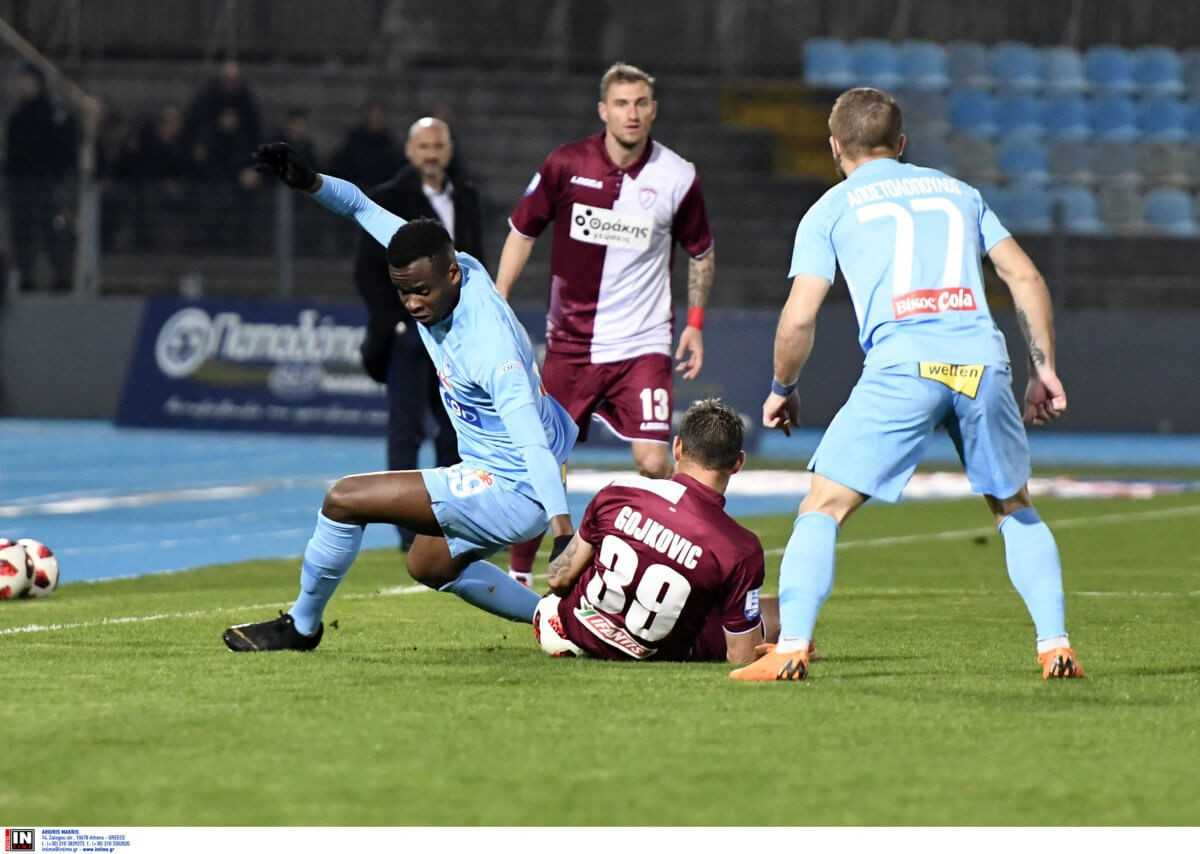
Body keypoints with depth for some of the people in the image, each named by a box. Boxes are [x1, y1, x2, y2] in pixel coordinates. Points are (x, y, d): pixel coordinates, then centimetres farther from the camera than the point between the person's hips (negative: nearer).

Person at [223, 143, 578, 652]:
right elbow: (361, 206, 5)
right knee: (428, 566, 31)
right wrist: (309, 183, -15)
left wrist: (563, 531, -50)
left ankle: (302, 626, 11)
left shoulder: (491, 343, -31)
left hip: (509, 490, -10)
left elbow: (532, 440, -40)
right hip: (503, 480, 10)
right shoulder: (430, 266, -7)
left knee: (345, 499, -11)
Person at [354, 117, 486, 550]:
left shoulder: (466, 199, 11)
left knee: (459, 429, 8)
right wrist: (394, 323, -13)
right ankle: (411, 530, -6)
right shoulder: (387, 200, -4)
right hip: (407, 332, -5)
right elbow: (368, 271, -6)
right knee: (406, 432, -6)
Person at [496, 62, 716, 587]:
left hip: (642, 346, -1)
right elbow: (523, 230, 7)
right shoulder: (565, 165, -5)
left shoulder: (677, 178, -5)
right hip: (569, 342, 1)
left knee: (653, 462, -15)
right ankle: (519, 573, 22)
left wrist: (695, 323, 7)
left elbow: (701, 251, 11)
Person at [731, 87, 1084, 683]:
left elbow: (798, 319, 6)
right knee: (1016, 510, 21)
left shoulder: (830, 209, 14)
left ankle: (790, 650, -9)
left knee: (823, 509, 4)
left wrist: (783, 389, 22)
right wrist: (1043, 369, 22)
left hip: (902, 365, -3)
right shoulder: (958, 191, 24)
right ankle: (1055, 647, 11)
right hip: (982, 359, 3)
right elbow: (1026, 279, 17)